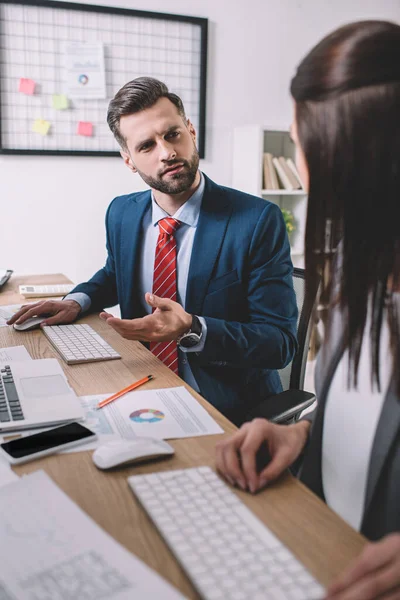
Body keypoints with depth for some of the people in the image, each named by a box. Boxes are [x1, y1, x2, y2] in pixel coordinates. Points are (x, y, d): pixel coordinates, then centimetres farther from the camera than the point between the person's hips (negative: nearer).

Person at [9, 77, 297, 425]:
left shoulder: (259, 220, -15)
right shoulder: (121, 214, 3)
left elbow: (281, 341, -16)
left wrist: (191, 330, -30)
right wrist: (78, 301, 3)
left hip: (229, 409, -5)